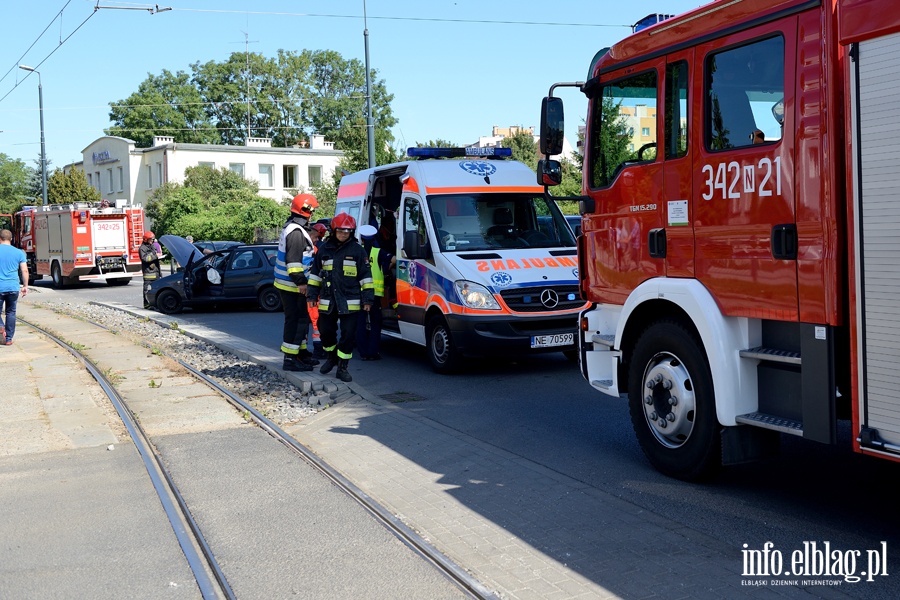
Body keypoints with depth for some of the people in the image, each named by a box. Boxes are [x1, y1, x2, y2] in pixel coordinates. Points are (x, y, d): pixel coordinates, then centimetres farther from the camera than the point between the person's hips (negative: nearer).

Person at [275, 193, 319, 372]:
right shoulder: (296, 232, -18)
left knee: (301, 318, 18)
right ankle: (290, 359, -6)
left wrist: (301, 281, 25)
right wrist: (300, 281, -22)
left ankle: (301, 352, 28)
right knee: (295, 320, -8)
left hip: (288, 284, 11)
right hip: (292, 285, -11)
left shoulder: (292, 228, 17)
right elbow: (293, 260, -24)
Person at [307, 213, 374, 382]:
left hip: (350, 303, -3)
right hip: (327, 302, 3)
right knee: (326, 332, 11)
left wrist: (367, 298, -3)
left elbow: (366, 276, 1)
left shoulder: (357, 250, 0)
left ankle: (343, 367, 7)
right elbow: (315, 273, 15)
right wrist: (313, 295, 11)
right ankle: (331, 357, 35)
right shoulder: (324, 249, 8)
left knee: (348, 335, -2)